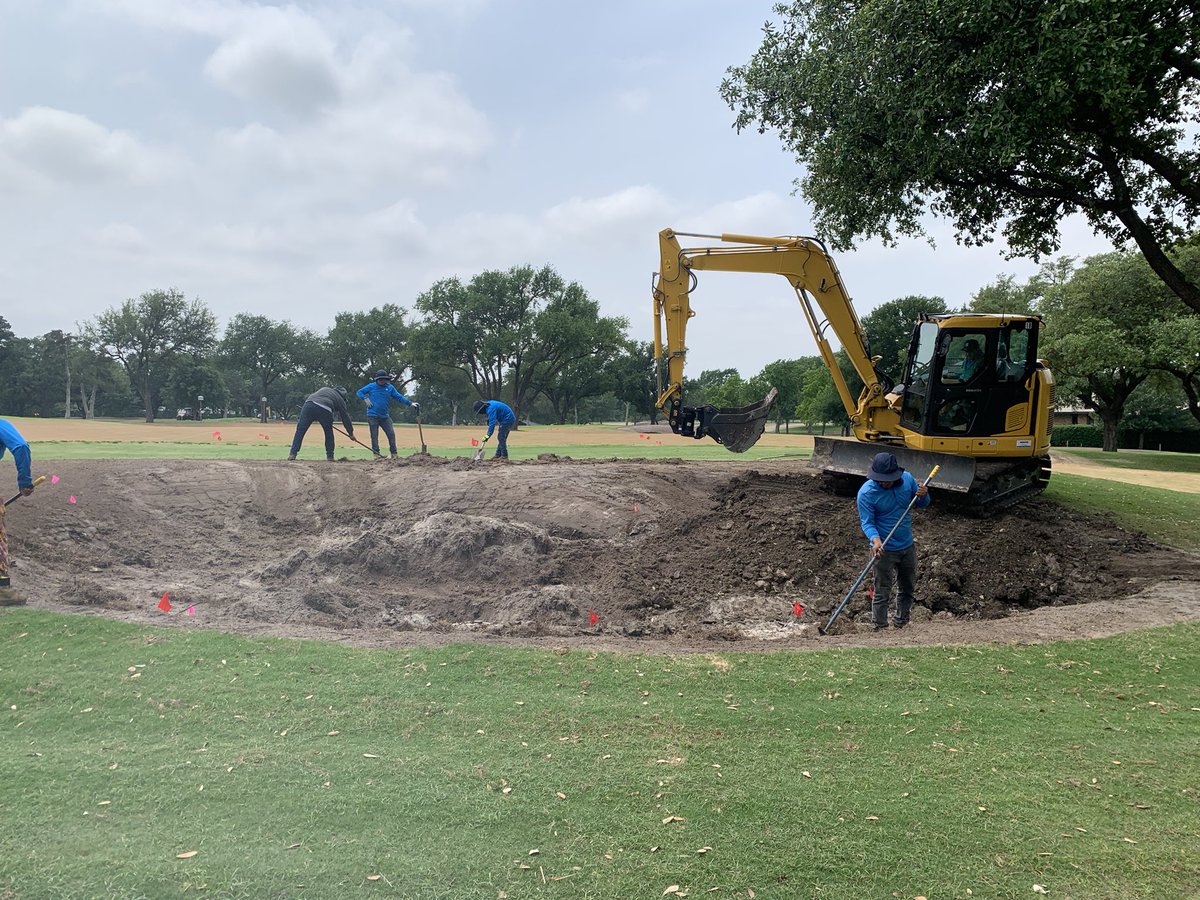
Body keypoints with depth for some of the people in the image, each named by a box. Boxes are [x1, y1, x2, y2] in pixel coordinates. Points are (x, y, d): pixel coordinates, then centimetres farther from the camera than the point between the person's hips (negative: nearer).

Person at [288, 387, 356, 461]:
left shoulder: (324, 389, 37)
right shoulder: (340, 400, 26)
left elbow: (307, 397, 29)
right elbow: (345, 417, 26)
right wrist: (351, 433, 32)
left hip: (309, 404, 2)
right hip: (324, 410, -2)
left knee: (300, 430, 4)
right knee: (329, 433, 19)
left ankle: (292, 453, -5)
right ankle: (330, 456, 19)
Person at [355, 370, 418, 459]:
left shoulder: (390, 388, 6)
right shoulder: (371, 386, -1)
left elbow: (399, 397, 5)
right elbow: (359, 392, 6)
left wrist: (410, 403, -3)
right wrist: (365, 399, -10)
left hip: (385, 416, 3)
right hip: (373, 416, -3)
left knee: (391, 434, 0)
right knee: (374, 436, 0)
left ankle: (394, 454, 7)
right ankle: (376, 454, 6)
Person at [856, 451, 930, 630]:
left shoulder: (907, 479, -7)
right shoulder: (866, 493, -21)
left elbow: (921, 505, 6)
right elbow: (867, 522, -19)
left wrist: (923, 496, -17)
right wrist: (875, 540, -37)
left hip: (908, 546, 6)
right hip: (885, 550, -6)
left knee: (908, 589, 21)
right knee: (882, 594, -1)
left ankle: (901, 623, 39)